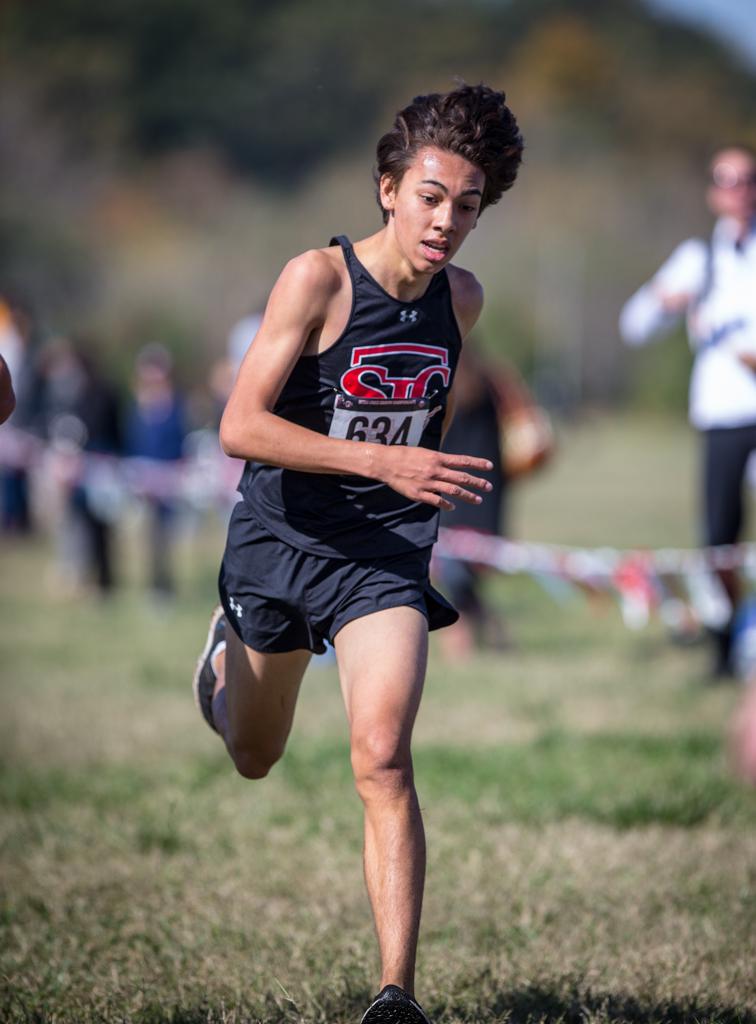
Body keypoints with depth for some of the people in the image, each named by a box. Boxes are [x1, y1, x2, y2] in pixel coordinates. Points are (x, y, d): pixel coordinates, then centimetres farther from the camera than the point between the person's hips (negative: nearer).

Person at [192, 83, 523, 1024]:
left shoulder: (461, 301, -2)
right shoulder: (318, 279, -19)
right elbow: (238, 426, -26)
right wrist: (382, 460, -34)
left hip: (384, 555, 1)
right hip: (278, 544, -1)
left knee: (382, 759, -19)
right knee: (254, 758, 21)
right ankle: (224, 652, 57)